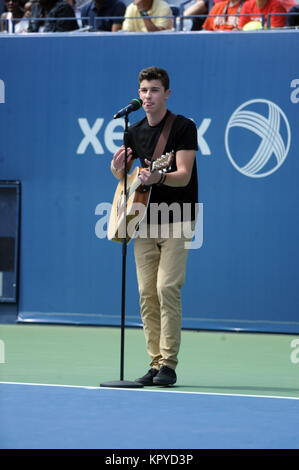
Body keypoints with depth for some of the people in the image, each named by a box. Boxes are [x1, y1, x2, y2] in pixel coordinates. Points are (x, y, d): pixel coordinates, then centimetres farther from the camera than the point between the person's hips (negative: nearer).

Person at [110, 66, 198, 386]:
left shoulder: (183, 127, -7)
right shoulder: (134, 132, 10)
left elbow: (184, 176, -16)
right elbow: (123, 175, 17)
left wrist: (158, 178, -35)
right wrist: (118, 168, -7)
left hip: (176, 222, -6)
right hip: (145, 223, 6)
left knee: (167, 288, -14)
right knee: (147, 293, 3)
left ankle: (169, 365, -12)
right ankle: (155, 363, 8)